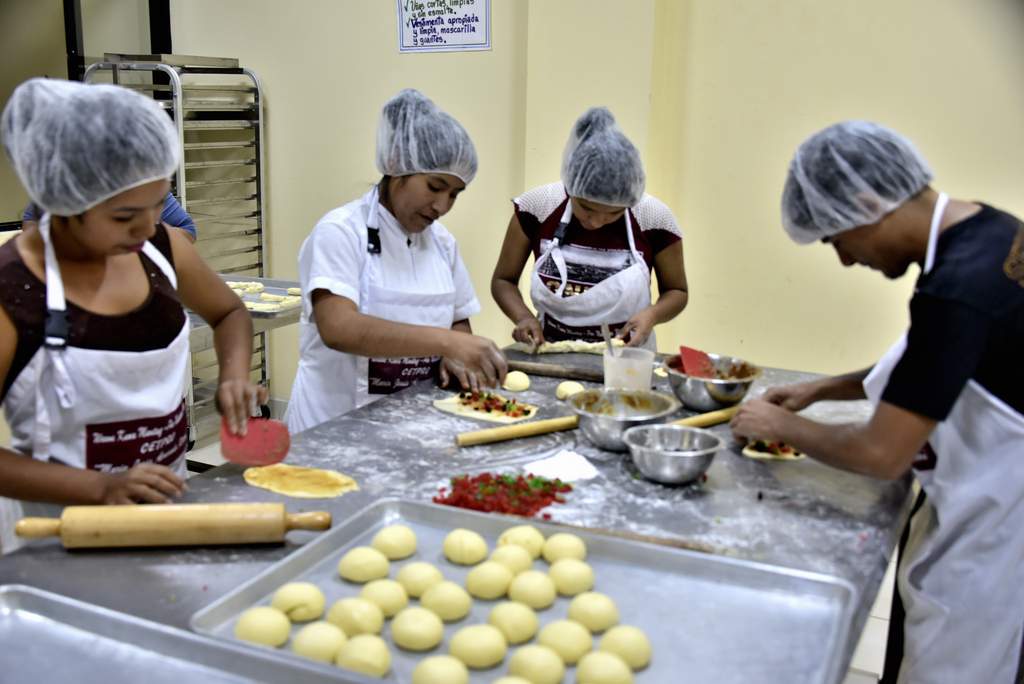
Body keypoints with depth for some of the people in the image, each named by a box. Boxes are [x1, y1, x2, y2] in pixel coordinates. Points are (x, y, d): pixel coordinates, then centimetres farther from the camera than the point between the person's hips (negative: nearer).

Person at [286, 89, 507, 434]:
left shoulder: (442, 241, 8)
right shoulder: (340, 231, -9)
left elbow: (459, 323, 18)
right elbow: (338, 328, -23)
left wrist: (455, 354, -5)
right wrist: (445, 341, -31)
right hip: (337, 423, -5)